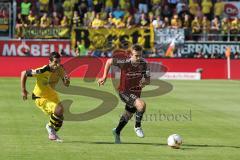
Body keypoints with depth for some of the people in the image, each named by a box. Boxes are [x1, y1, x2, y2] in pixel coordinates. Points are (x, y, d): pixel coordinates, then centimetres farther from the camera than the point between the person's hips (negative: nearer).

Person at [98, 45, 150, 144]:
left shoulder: (143, 63, -12)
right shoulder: (124, 62, -24)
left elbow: (148, 80, -3)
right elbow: (109, 61, -9)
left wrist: (145, 82, -27)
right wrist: (104, 77, -7)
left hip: (136, 93, 6)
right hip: (124, 92, -6)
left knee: (128, 115, 22)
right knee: (141, 104, -31)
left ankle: (117, 132, 50)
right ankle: (137, 127, -8)